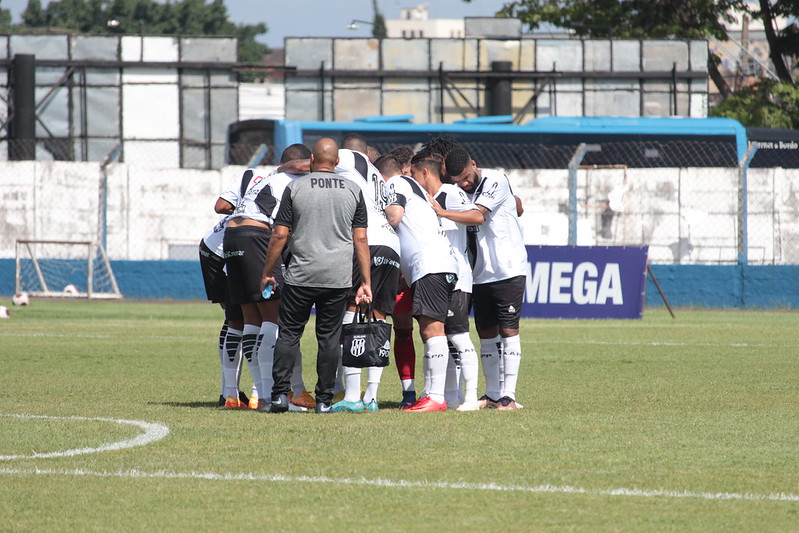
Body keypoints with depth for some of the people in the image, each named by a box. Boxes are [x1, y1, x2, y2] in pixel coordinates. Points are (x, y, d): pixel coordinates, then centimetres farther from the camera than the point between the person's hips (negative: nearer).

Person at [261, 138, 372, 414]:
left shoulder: (295, 187, -1)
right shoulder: (353, 190, 5)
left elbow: (279, 235, -2)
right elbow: (361, 239, 4)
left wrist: (267, 273, 8)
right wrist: (366, 282, 7)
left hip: (301, 276, -2)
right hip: (339, 277, 2)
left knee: (289, 333, 6)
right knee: (329, 338, 6)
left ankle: (280, 394, -3)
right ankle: (324, 400, 4)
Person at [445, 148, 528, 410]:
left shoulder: (496, 181, -11)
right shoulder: (458, 191, 9)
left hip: (508, 269, -6)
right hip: (480, 275, 6)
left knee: (508, 330, -8)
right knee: (486, 334, 8)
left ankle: (508, 395, -9)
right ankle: (492, 394, 15)